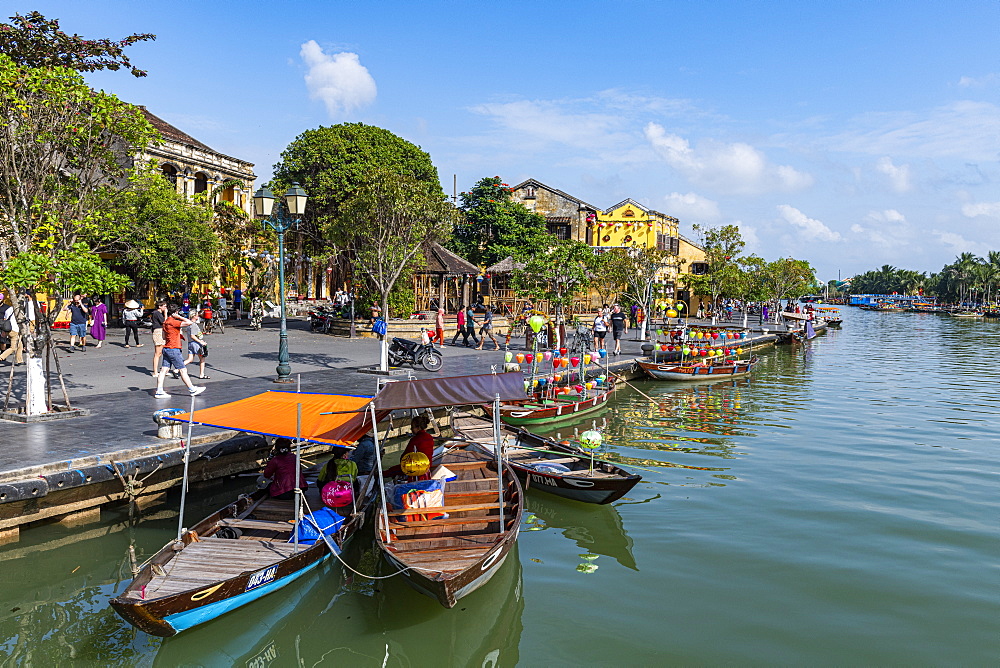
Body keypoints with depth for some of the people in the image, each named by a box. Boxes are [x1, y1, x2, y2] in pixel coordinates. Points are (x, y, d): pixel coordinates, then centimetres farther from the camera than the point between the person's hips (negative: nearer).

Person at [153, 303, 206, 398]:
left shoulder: (165, 322, 12)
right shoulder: (173, 322, -16)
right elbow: (189, 322, -23)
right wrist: (179, 317, -13)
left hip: (166, 348, 9)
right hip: (173, 349, -9)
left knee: (163, 370, 6)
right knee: (183, 370, -2)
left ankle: (159, 391, 5)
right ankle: (192, 390, 4)